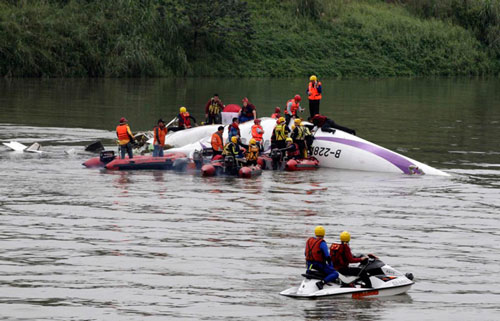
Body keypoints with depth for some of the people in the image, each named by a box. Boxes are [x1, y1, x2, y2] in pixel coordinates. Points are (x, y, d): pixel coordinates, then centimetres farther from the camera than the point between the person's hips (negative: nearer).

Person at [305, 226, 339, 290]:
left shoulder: (309, 240, 7)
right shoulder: (322, 243, -14)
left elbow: (306, 253, 16)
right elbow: (327, 256, -15)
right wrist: (331, 266, -5)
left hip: (309, 263, 8)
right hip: (319, 264, -8)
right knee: (335, 274, -12)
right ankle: (321, 282, -29)